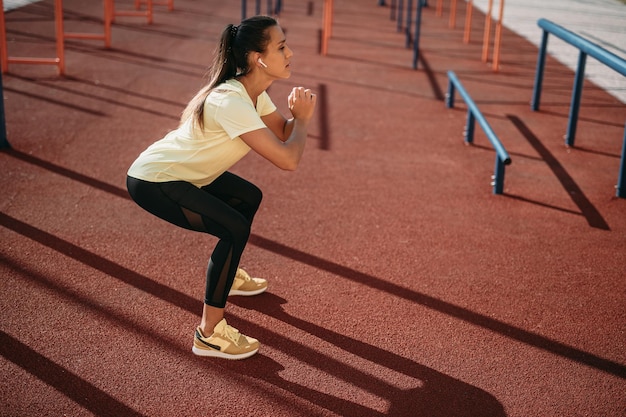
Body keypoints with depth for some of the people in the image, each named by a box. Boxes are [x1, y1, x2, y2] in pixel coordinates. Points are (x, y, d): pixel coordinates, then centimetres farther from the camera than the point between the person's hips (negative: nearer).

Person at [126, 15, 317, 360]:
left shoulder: (252, 92, 0)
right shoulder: (232, 102, -30)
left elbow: (285, 133, 2)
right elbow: (288, 159, -33)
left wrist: (299, 113, -18)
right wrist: (302, 118, -16)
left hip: (182, 172, 10)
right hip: (152, 182, -10)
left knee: (249, 197, 21)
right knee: (236, 229, -20)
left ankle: (227, 275, 41)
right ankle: (208, 335, -11)